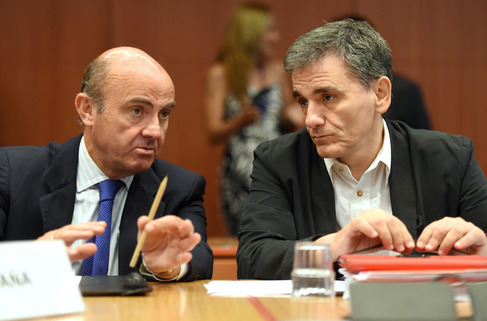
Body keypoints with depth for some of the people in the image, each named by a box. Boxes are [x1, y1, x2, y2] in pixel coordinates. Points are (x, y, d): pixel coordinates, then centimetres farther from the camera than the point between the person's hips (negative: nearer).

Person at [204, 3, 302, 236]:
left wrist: (292, 118, 0)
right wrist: (239, 122, -22)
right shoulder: (220, 74, 2)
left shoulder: (278, 72, 12)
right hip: (239, 177, -3)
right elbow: (213, 134, -4)